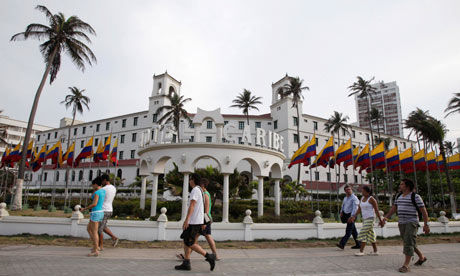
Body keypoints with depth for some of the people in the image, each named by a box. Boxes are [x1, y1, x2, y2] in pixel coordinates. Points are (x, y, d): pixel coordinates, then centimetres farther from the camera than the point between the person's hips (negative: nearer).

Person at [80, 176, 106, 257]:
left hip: (96, 213, -9)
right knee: (88, 229, 21)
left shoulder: (97, 192, -17)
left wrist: (84, 209, -12)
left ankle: (96, 251, 4)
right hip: (100, 213, 9)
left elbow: (94, 204, -24)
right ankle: (96, 246, 19)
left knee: (94, 232, -1)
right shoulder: (103, 191, 11)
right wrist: (96, 188, 17)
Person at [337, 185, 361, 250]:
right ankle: (358, 244, 21)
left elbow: (354, 208, -19)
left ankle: (342, 244, -18)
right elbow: (343, 206, 25)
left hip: (351, 216, -8)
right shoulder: (345, 198, 15)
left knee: (348, 231, -10)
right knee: (353, 231, 13)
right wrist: (341, 212, 6)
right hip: (346, 215, 8)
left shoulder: (354, 198, -10)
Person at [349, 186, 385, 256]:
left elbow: (376, 210, -11)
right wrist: (354, 216, 0)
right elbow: (359, 209, 10)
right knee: (370, 234, 12)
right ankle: (375, 251, 21)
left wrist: (381, 220, -10)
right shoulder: (362, 198, 10)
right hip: (364, 219, 8)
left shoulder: (371, 199, -12)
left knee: (363, 233, -11)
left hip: (370, 218, -8)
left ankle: (361, 251, -9)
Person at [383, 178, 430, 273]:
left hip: (412, 223, -7)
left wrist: (426, 224, -13)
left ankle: (406, 265, -11)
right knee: (408, 243, 17)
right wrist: (386, 217, 3)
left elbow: (423, 211, -8)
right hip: (401, 223, 7)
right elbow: (394, 208, 14)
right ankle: (421, 257, 39)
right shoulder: (399, 196, 12)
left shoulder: (415, 196, -8)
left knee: (408, 243, -12)